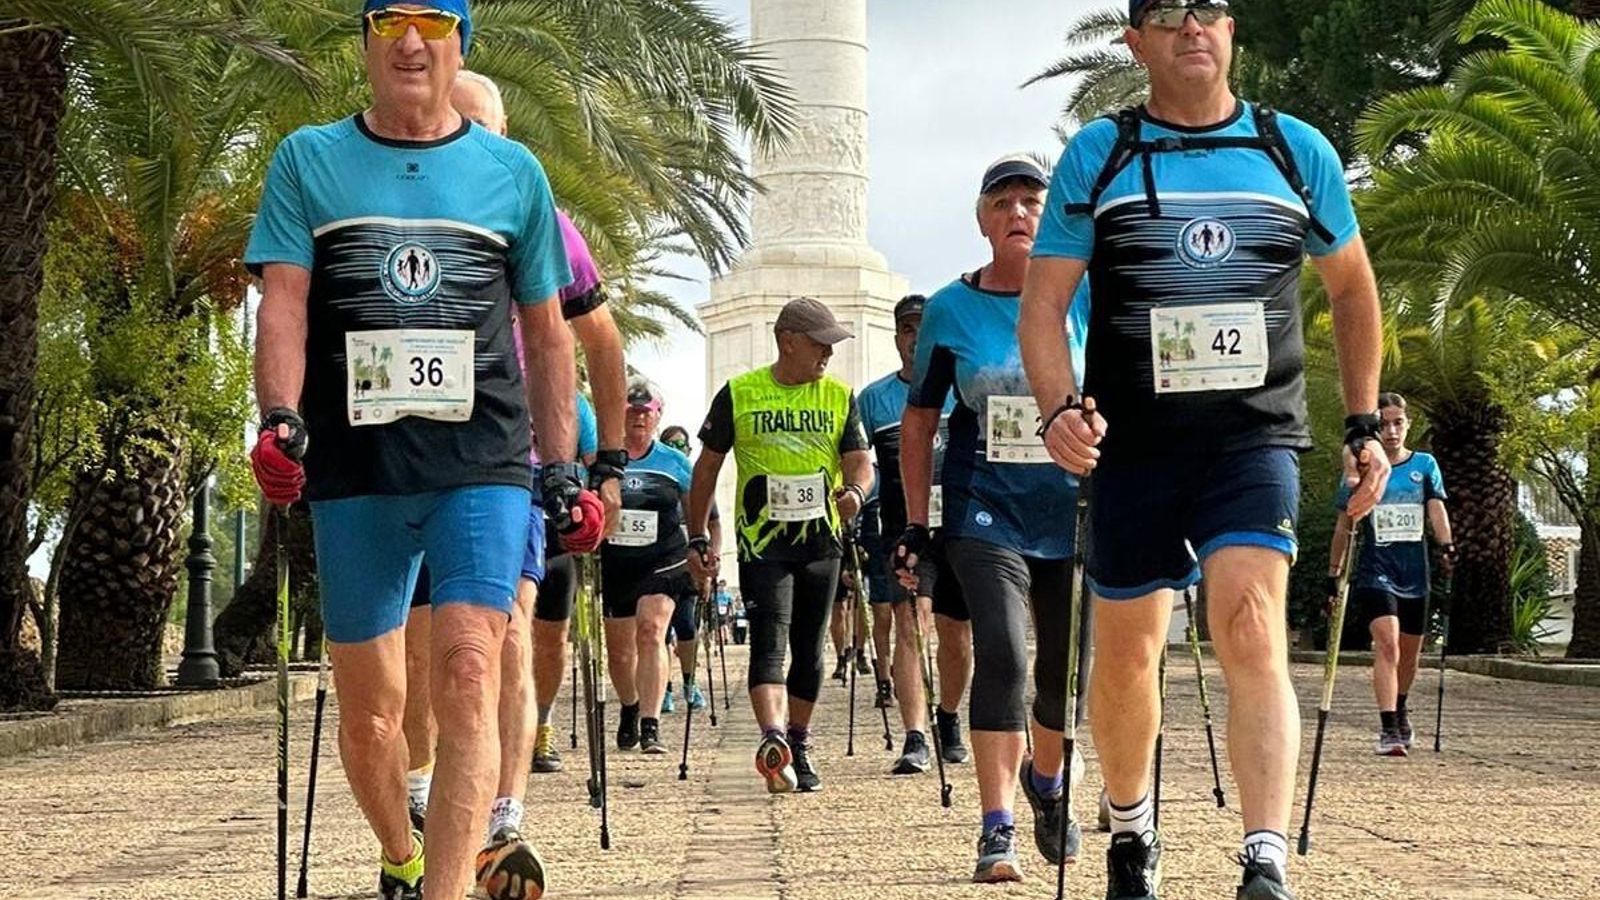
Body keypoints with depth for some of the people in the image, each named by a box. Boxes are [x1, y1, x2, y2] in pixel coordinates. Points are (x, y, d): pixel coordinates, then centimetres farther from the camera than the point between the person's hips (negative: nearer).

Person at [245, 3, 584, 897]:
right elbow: (284, 301, 1)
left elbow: (547, 336, 17)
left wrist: (565, 465, 11)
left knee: (467, 672, -18)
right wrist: (279, 418, -15)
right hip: (354, 468, 1)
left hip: (483, 464, -1)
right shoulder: (309, 160, 11)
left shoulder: (513, 173, 12)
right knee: (368, 706, 7)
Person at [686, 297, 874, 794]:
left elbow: (859, 461, 5)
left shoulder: (840, 396, 8)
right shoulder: (739, 394, 0)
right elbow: (707, 467, 6)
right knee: (769, 641, -17)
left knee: (809, 650, 9)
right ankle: (773, 740, -34)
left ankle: (798, 746, 22)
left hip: (821, 541, 3)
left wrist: (855, 491, -20)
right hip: (761, 542, -3)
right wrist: (697, 539, 3)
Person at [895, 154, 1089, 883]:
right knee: (1001, 654, -17)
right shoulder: (951, 309, 1)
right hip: (984, 513, -1)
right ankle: (997, 830, -14)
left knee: (1065, 669, 9)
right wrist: (915, 526, 3)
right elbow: (919, 421, 6)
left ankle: (1045, 780, 39)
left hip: (1073, 515, 2)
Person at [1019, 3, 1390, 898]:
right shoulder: (1098, 154, 4)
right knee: (1126, 656, 9)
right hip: (1134, 444, 1)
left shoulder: (1297, 149, 7)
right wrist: (1059, 409, -17)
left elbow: (1353, 289, 19)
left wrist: (1365, 426, 14)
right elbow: (1044, 301, 1)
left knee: (1253, 633, -20)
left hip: (1256, 436, -1)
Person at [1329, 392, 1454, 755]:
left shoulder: (1425, 465, 7)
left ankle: (1399, 713, 42)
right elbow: (1344, 525, 10)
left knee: (1409, 654, 15)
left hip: (1414, 574, 3)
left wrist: (1446, 545, -24)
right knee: (1387, 643, -22)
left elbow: (1436, 508, -6)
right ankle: (1388, 729, -26)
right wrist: (1334, 571, 10)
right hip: (1375, 572, -3)